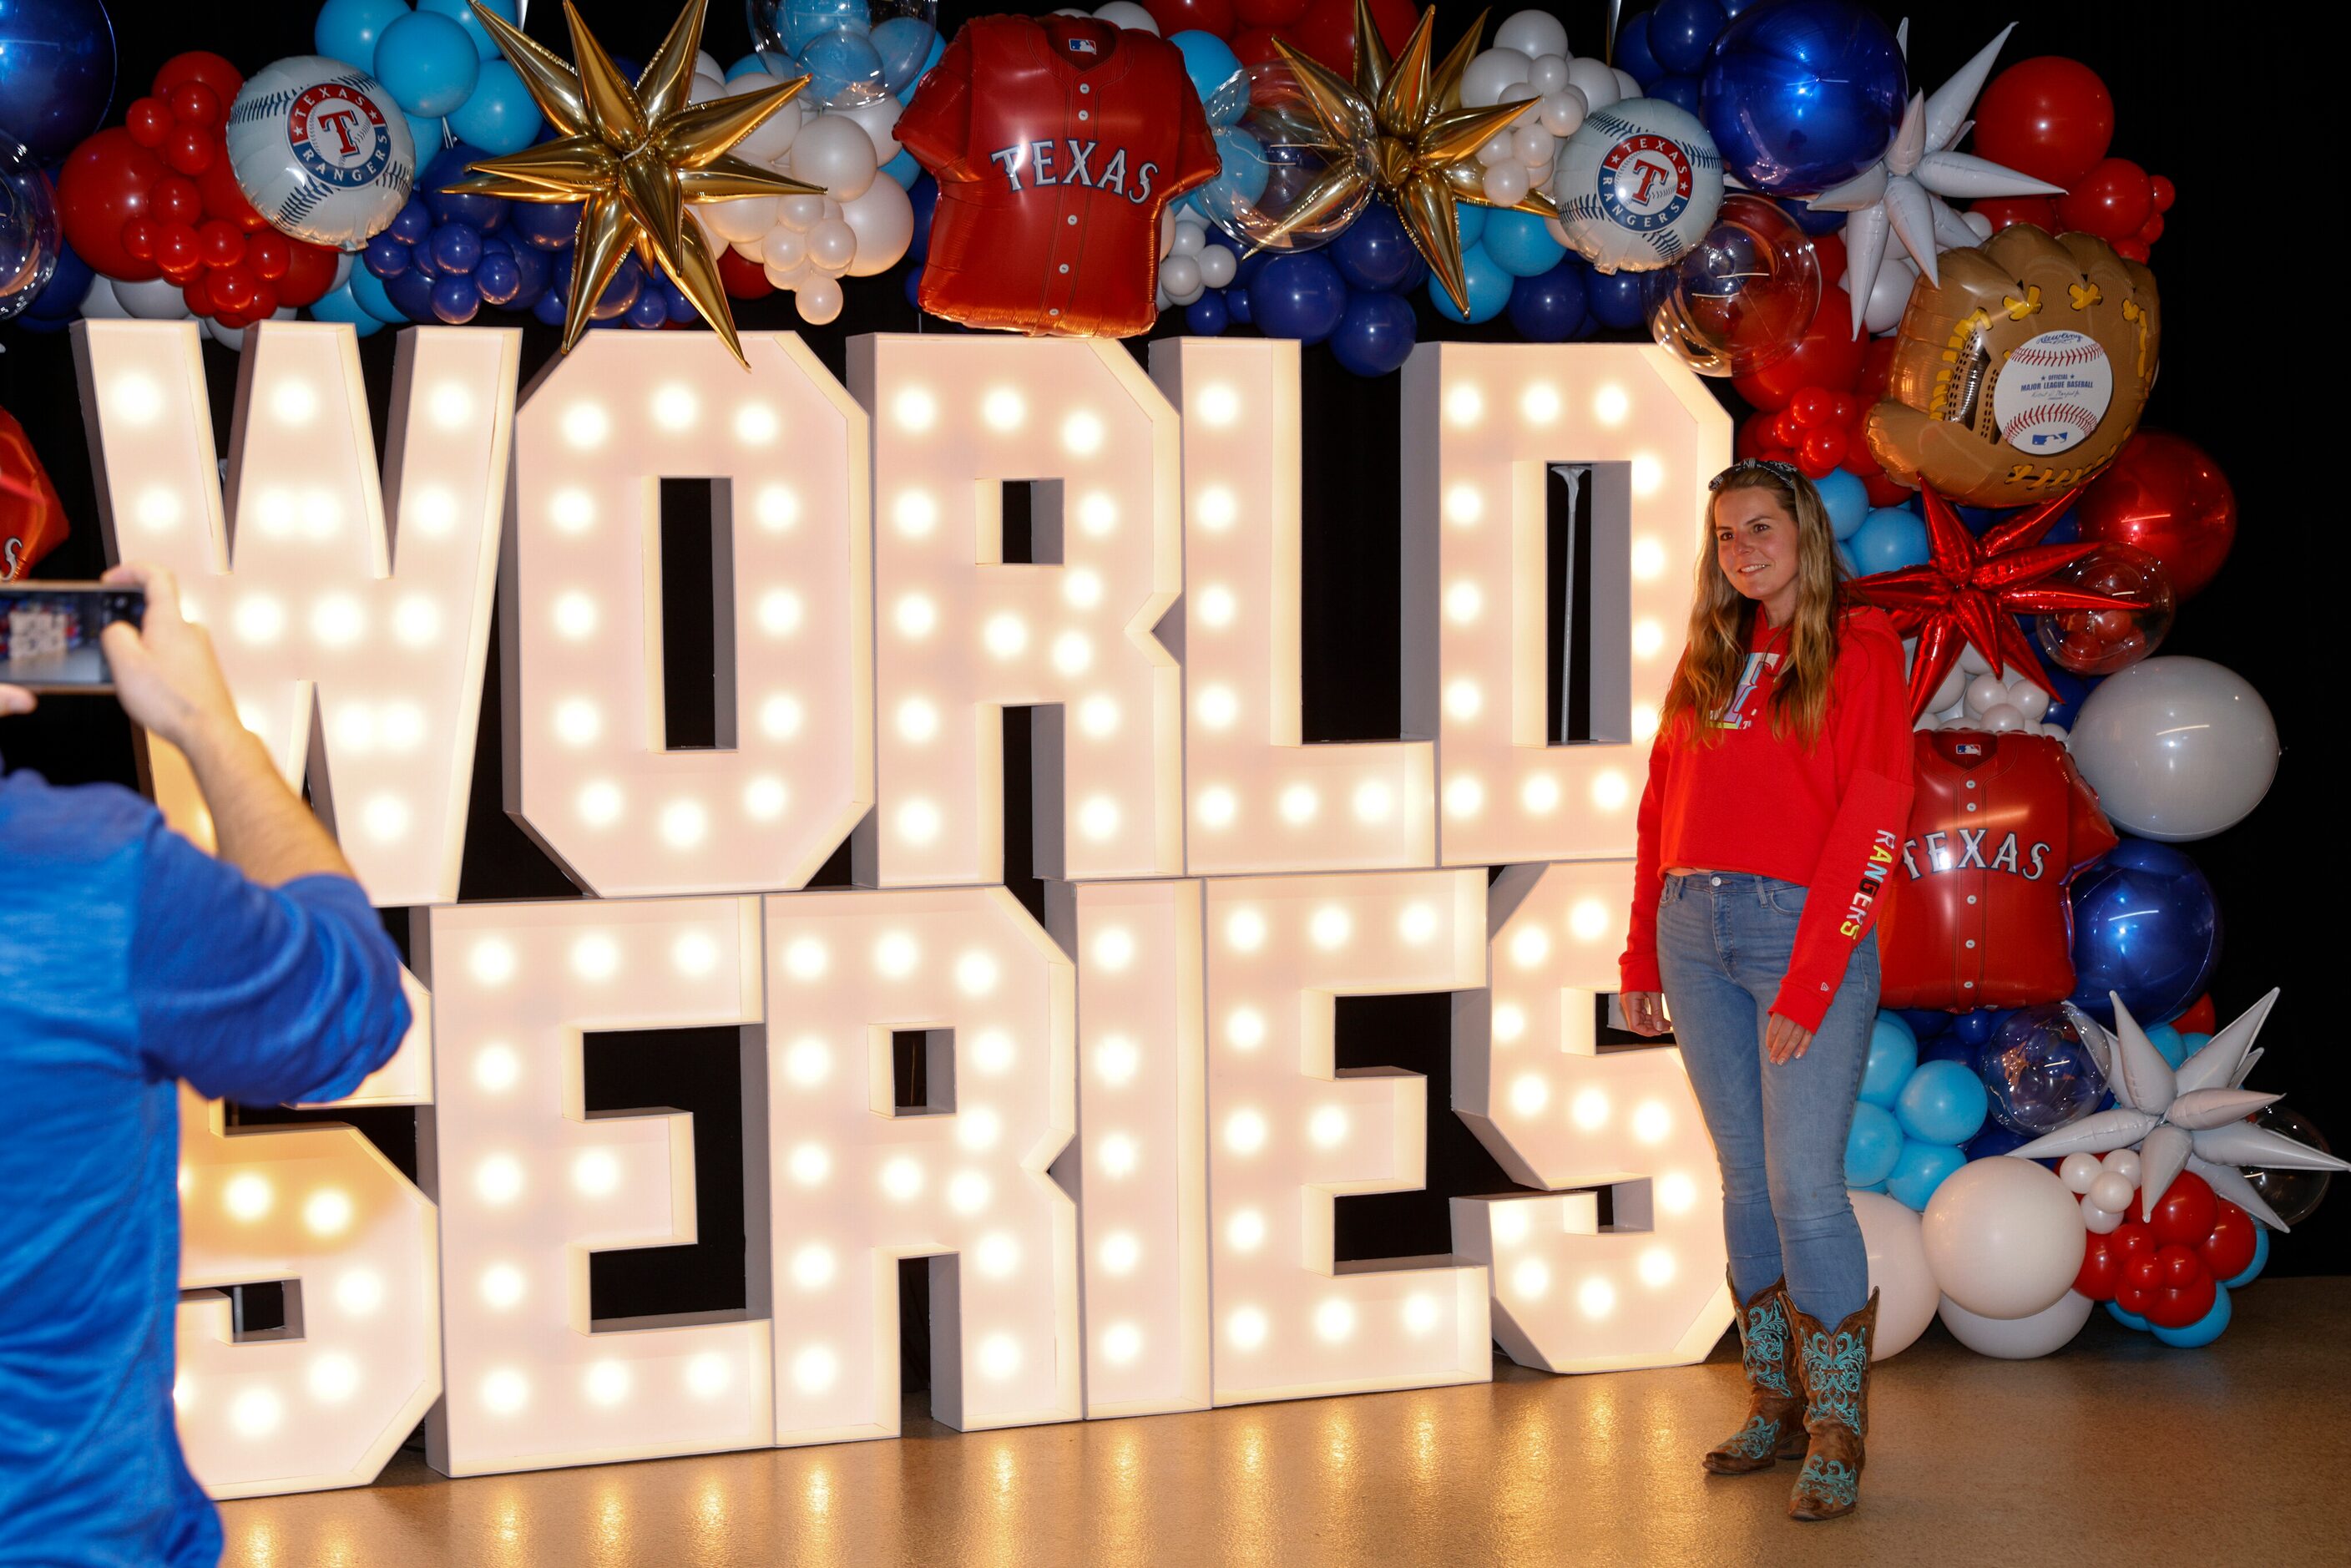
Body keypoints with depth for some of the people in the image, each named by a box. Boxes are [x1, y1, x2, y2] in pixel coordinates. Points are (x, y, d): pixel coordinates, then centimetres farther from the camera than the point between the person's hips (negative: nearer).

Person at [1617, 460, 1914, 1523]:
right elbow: (1661, 808, 17)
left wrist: (1809, 986, -15)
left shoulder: (1859, 651, -1)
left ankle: (1836, 1431, 0)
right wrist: (1643, 957, 11)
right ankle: (1776, 1404, 17)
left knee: (1805, 1185, -10)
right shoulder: (1708, 657, 16)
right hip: (1695, 928, 5)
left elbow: (1869, 825, -9)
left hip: (1805, 928, -5)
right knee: (1747, 1177, 9)